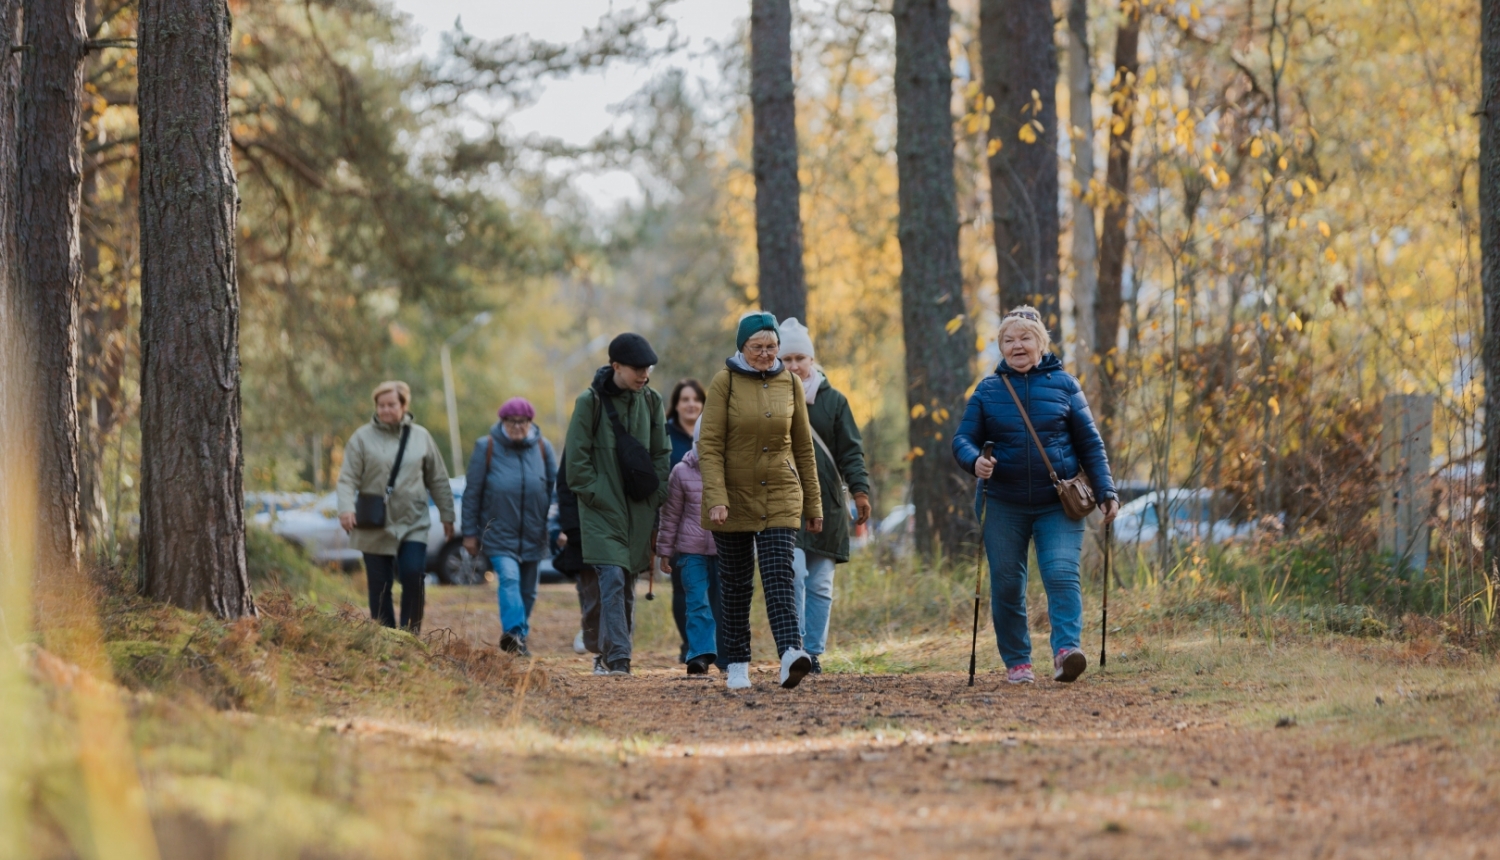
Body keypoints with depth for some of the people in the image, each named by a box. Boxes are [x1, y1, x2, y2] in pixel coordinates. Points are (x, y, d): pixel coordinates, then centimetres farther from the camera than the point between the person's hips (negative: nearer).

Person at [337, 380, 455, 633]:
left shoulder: (421, 436, 7)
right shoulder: (362, 437, -1)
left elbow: (438, 480, 13)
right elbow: (348, 479, -6)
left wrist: (446, 515, 12)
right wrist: (345, 508, -23)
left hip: (413, 524, 1)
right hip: (375, 527, -1)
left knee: (413, 574, -15)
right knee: (380, 586, 2)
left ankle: (411, 632, -3)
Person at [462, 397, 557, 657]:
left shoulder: (542, 448, 5)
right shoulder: (486, 447, 0)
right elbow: (472, 492, 2)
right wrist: (470, 532, 1)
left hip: (533, 535, 3)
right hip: (499, 534, -3)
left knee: (527, 590, 9)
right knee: (508, 578, -23)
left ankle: (519, 638, 21)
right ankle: (514, 631, -35)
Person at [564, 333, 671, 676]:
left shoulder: (651, 402, 8)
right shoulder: (590, 402, -6)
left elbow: (661, 454, 14)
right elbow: (576, 458, -5)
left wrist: (656, 496, 5)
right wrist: (593, 494, -11)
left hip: (639, 510, 5)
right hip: (602, 507, -5)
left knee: (628, 584, 8)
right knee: (613, 580, -16)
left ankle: (611, 652, 18)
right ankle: (618, 657, -20)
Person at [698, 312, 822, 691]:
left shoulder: (789, 384, 5)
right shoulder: (725, 382, -5)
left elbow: (803, 447, 12)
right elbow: (709, 446, -10)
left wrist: (813, 504, 12)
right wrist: (715, 500, -21)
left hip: (780, 497, 1)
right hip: (735, 498, -1)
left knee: (779, 578, -13)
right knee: (736, 585, 6)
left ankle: (791, 654, -28)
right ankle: (737, 666, 15)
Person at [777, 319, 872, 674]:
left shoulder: (833, 401, 9)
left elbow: (851, 451, 7)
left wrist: (860, 489, -7)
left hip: (826, 505, 2)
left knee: (820, 584, 5)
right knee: (794, 573, -18)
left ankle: (813, 652, 11)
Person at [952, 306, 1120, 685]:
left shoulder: (1063, 384, 3)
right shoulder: (988, 390, 4)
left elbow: (1090, 443, 7)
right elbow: (963, 439, 4)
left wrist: (1106, 492, 1)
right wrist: (975, 460, -19)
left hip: (1058, 505, -1)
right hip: (1004, 507, 2)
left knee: (1062, 574, -17)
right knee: (1006, 584, 3)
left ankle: (1066, 650, -27)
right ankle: (1016, 662, 14)